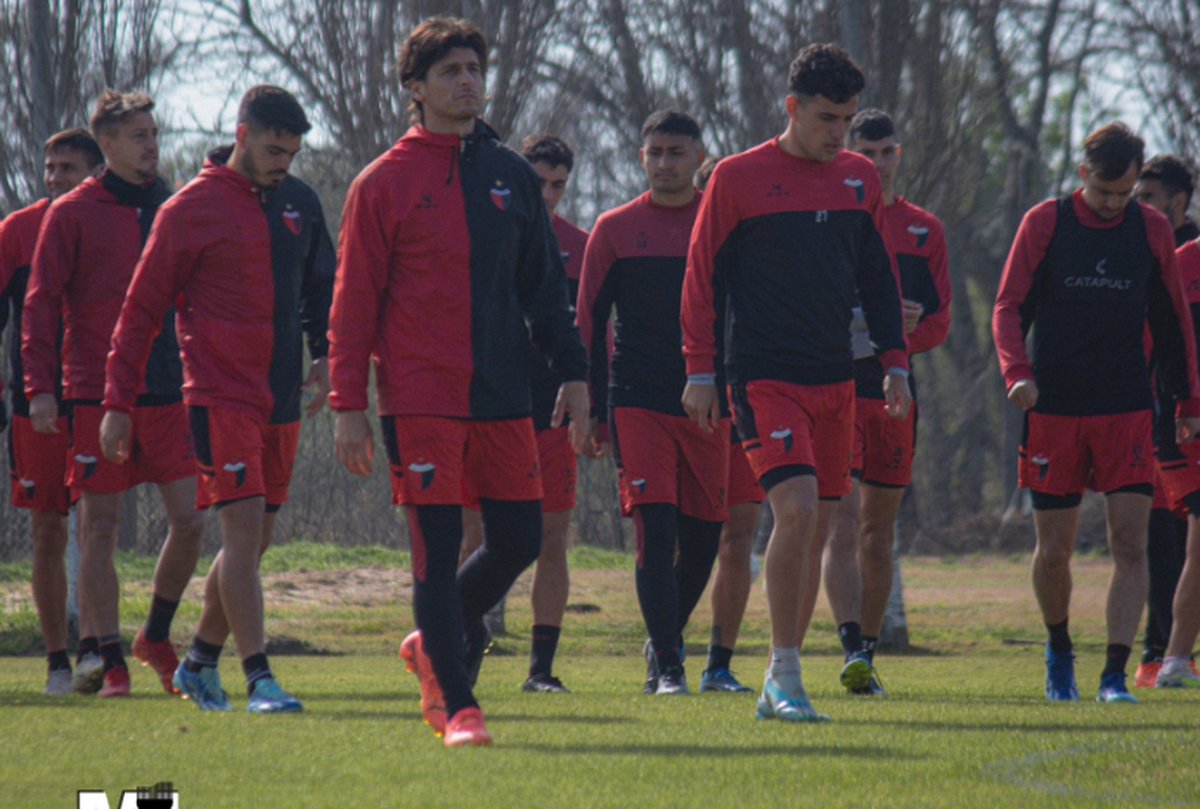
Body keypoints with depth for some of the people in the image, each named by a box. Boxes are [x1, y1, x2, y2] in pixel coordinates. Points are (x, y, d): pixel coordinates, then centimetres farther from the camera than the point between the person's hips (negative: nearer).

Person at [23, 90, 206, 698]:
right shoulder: (72, 214, 0)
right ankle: (110, 659, 6)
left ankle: (157, 636, 19)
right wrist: (39, 387, -9)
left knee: (191, 520, -2)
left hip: (169, 392, 4)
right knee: (100, 528, -1)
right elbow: (40, 304, -1)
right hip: (97, 394, -4)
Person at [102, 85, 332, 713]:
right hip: (220, 395, -6)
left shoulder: (300, 204, 12)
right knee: (242, 530, -14)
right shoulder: (191, 209, -4)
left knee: (254, 540, 10)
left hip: (280, 401, 6)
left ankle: (199, 662, 25)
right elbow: (142, 308, -1)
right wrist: (118, 402, -4)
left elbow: (319, 288, 26)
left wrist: (325, 355, 7)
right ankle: (258, 678, -15)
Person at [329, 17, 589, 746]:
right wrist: (349, 405, -5)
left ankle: (437, 645, 27)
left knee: (519, 542, 4)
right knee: (437, 549, -6)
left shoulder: (512, 175, 12)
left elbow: (546, 282, 17)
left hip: (504, 397, 4)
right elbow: (354, 299, 0)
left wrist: (573, 373, 10)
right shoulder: (384, 184, 0)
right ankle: (456, 705, 0)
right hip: (420, 398, -4)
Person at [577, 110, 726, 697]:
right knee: (654, 531, -13)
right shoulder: (615, 230, 5)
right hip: (638, 404, -2)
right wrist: (593, 410, 2)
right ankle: (666, 664, -11)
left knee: (703, 539, 6)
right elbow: (590, 323, 8)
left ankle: (665, 643, 28)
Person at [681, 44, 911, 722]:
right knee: (796, 508, -20)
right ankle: (785, 674, -11)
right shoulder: (738, 178, -4)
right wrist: (701, 372, -4)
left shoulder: (860, 179, 11)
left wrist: (896, 364, 12)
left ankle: (779, 685, 14)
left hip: (836, 380, 5)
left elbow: (880, 277, 19)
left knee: (816, 528, 5)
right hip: (765, 377, -5)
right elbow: (703, 277, -1)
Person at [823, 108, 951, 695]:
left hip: (894, 388, 3)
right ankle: (853, 650, -23)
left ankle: (867, 651, 17)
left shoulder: (925, 231, 11)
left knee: (879, 534, 9)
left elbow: (939, 320, 9)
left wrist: (899, 338, -12)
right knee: (843, 521, -15)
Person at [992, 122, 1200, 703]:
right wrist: (1018, 372, -17)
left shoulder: (1152, 230, 7)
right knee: (1053, 549, 4)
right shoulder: (1044, 224, 1)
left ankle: (1115, 673, -10)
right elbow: (1009, 307, 0)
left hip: (1127, 412, 1)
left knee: (1129, 543, -11)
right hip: (1054, 410, -1)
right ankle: (1059, 650, 29)